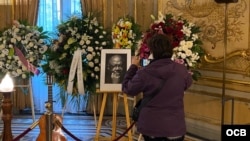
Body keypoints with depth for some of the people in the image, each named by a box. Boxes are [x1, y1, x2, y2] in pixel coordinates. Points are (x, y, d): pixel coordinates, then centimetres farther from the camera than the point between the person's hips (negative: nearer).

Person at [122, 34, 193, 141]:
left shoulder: (144, 73, -14)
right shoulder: (182, 70, -7)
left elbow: (127, 88, 2)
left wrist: (133, 66, 13)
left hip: (151, 127, -1)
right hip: (175, 128, 1)